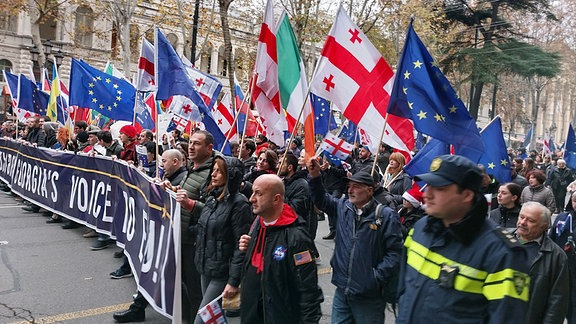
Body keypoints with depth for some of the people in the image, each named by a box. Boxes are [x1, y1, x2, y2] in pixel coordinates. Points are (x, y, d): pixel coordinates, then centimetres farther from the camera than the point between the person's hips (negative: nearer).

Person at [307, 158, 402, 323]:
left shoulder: (386, 215, -12)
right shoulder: (342, 206, 6)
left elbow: (395, 251, -13)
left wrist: (377, 278, -17)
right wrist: (315, 176, -6)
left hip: (369, 296, -5)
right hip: (342, 291, 5)